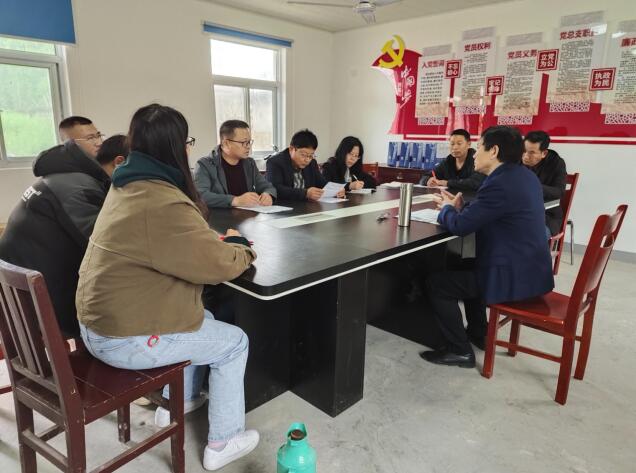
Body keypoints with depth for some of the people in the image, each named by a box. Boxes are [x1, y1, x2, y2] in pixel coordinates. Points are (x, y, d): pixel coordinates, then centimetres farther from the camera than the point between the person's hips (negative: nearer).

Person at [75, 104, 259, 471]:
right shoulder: (163, 203, -27)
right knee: (235, 342, 5)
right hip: (124, 339, -9)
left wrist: (220, 239, 6)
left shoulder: (129, 186, 5)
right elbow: (218, 264, -23)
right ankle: (224, 443, 19)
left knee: (205, 320, 25)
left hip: (102, 321, 10)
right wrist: (245, 252, -2)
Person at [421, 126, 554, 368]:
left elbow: (460, 226, -22)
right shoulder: (524, 175, 8)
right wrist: (460, 206, 8)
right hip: (528, 268, 10)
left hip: (514, 276, -10)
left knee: (435, 283, -3)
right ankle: (477, 332, 38)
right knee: (464, 266, 31)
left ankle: (460, 350, 6)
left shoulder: (500, 183, -24)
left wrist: (446, 209, -2)